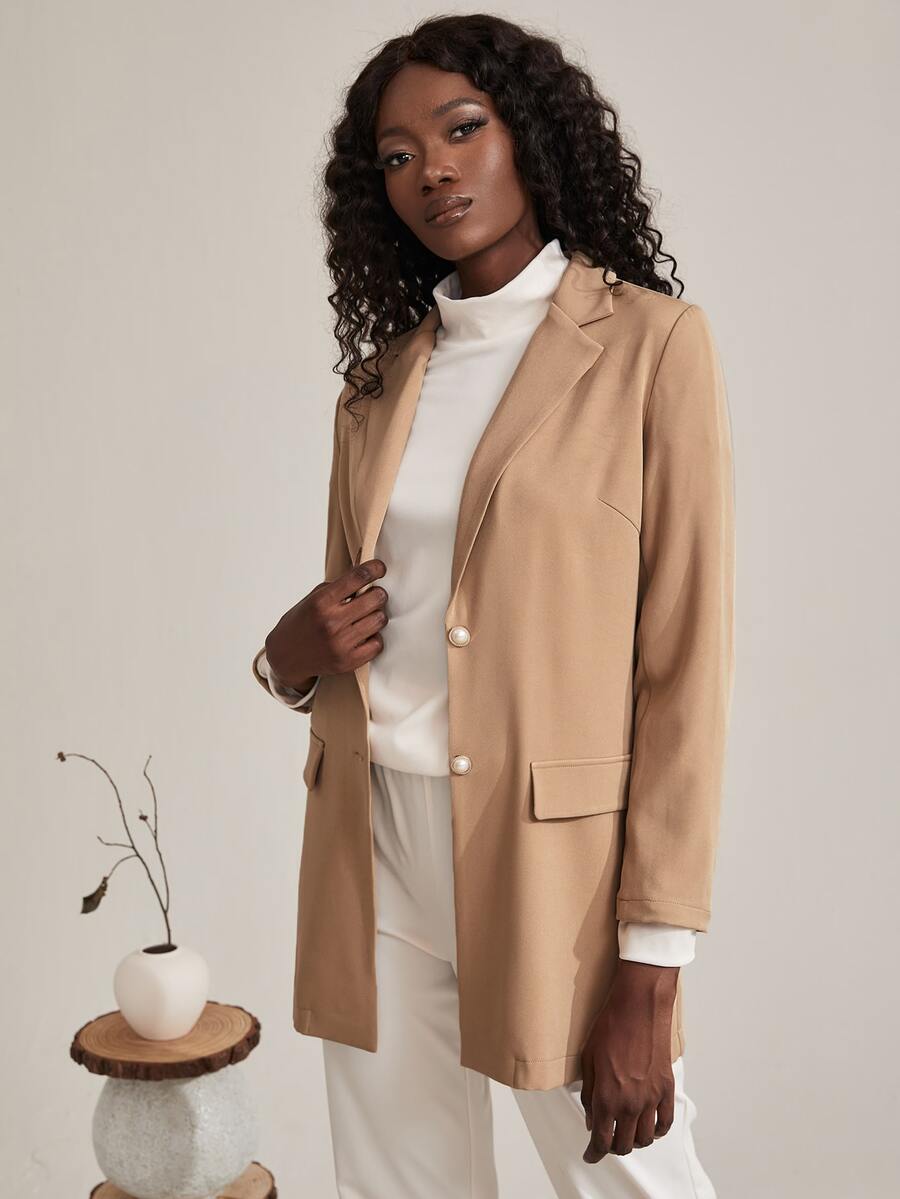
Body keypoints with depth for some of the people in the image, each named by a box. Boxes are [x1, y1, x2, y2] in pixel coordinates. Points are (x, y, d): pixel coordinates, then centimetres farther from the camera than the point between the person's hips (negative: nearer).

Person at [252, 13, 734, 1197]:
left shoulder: (652, 344, -6)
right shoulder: (382, 380, 10)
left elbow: (687, 664, -10)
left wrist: (651, 977, -13)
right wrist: (294, 649, -6)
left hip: (553, 858, -4)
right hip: (373, 848, 5)